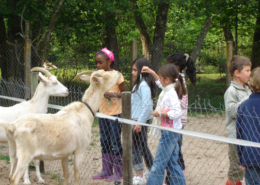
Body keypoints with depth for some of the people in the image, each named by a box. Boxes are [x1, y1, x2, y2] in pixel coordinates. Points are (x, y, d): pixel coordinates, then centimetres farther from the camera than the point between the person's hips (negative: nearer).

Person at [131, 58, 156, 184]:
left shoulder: (144, 85, -18)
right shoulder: (138, 84, 14)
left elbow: (146, 105, -24)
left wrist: (139, 122, -25)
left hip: (141, 121, -10)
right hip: (137, 120, 10)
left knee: (136, 147, -7)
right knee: (143, 146, 18)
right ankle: (152, 170, 28)